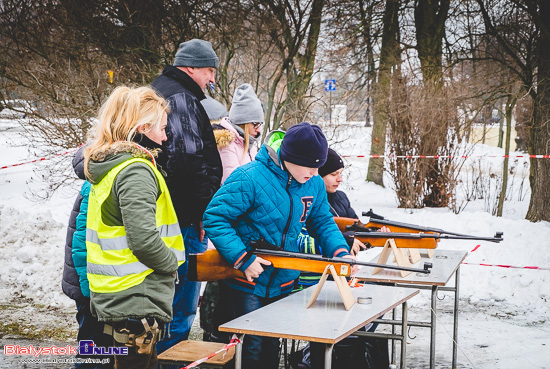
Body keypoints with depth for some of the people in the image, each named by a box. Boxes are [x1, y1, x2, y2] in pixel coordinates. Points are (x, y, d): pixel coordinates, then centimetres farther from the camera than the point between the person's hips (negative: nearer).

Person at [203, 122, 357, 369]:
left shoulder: (314, 184, -1)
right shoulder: (250, 179, -22)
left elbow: (323, 222, 12)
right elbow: (214, 219, -20)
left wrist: (341, 252, -6)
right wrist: (243, 259, -25)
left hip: (282, 283, 6)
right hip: (247, 282, -6)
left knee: (272, 347, 17)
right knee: (253, 349, -2)